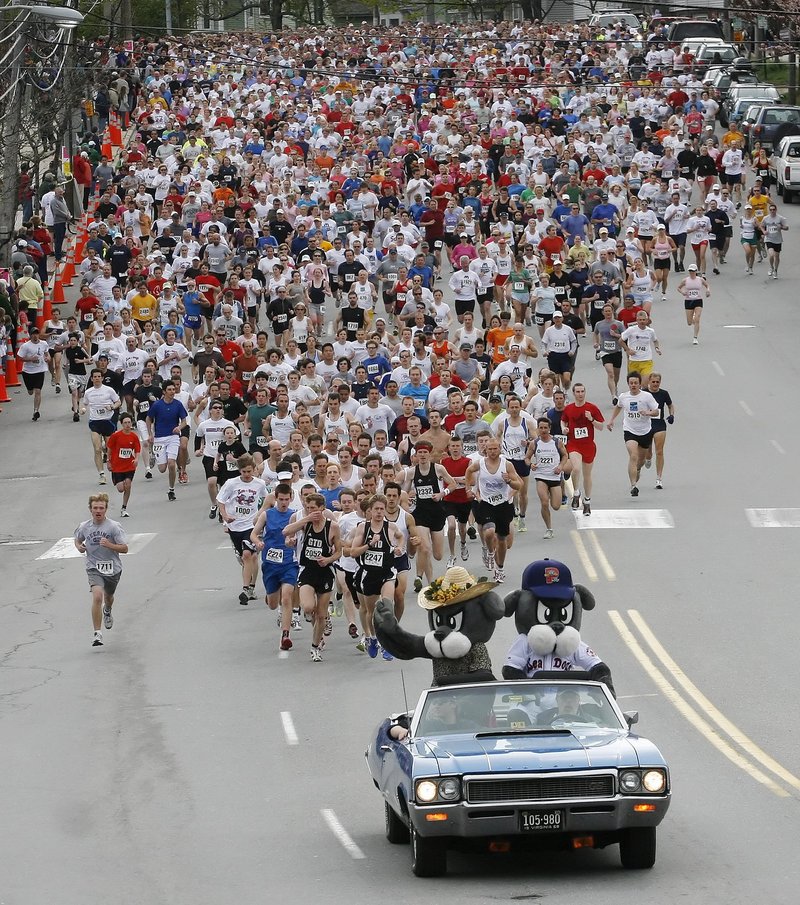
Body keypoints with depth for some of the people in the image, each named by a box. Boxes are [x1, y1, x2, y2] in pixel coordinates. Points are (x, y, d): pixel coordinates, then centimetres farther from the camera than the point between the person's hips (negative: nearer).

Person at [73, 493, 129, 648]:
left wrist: (109, 545, -27)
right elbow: (78, 540, 19)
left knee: (108, 597, 24)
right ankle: (97, 634, -21)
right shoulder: (84, 527, -3)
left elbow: (124, 548, -11)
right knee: (97, 597, -23)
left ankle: (107, 611, 63)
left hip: (112, 569, 1)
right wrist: (79, 547, -4)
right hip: (94, 569, -1)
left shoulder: (114, 526, -12)